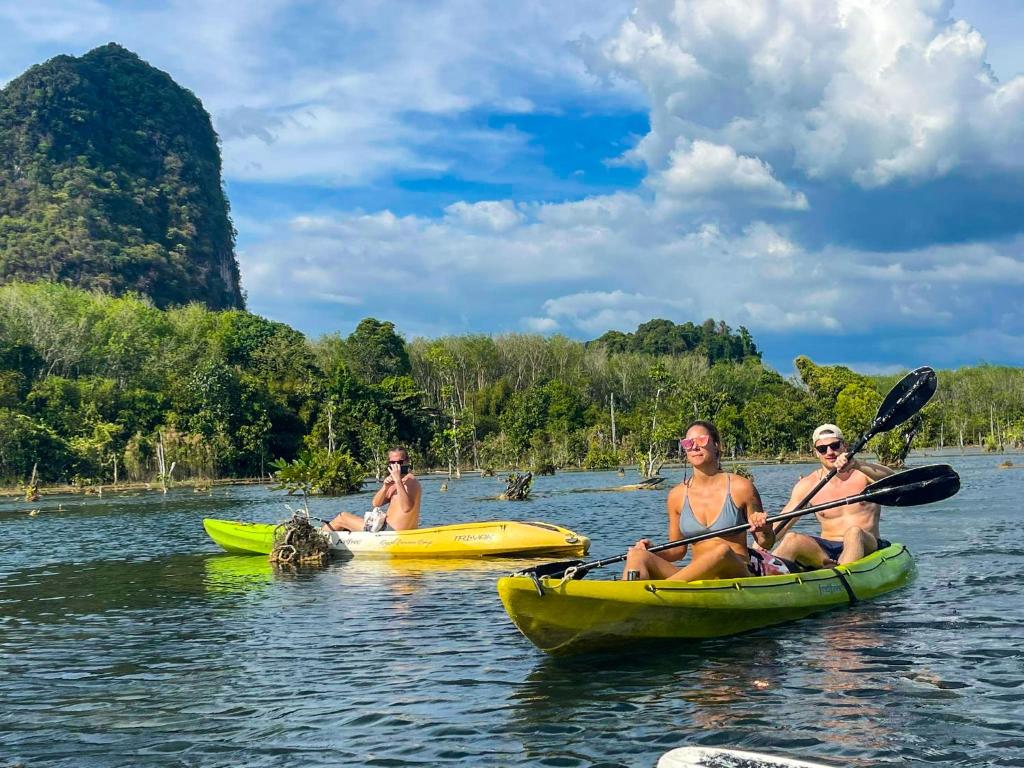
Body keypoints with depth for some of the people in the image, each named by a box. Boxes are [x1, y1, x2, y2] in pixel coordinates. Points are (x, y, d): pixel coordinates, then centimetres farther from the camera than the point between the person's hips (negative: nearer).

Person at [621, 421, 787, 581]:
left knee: (723, 551, -37)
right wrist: (651, 551, -2)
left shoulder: (740, 487, 0)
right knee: (637, 556, -20)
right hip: (696, 579, 3)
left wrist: (763, 530, -15)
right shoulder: (677, 495, 9)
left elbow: (766, 543, 9)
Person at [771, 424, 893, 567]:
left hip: (865, 547, -2)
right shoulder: (808, 485, 8)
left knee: (854, 533, -35)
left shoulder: (863, 472, 3)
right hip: (825, 553, 2)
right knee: (792, 540, -26)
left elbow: (890, 478, -21)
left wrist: (856, 465, -39)